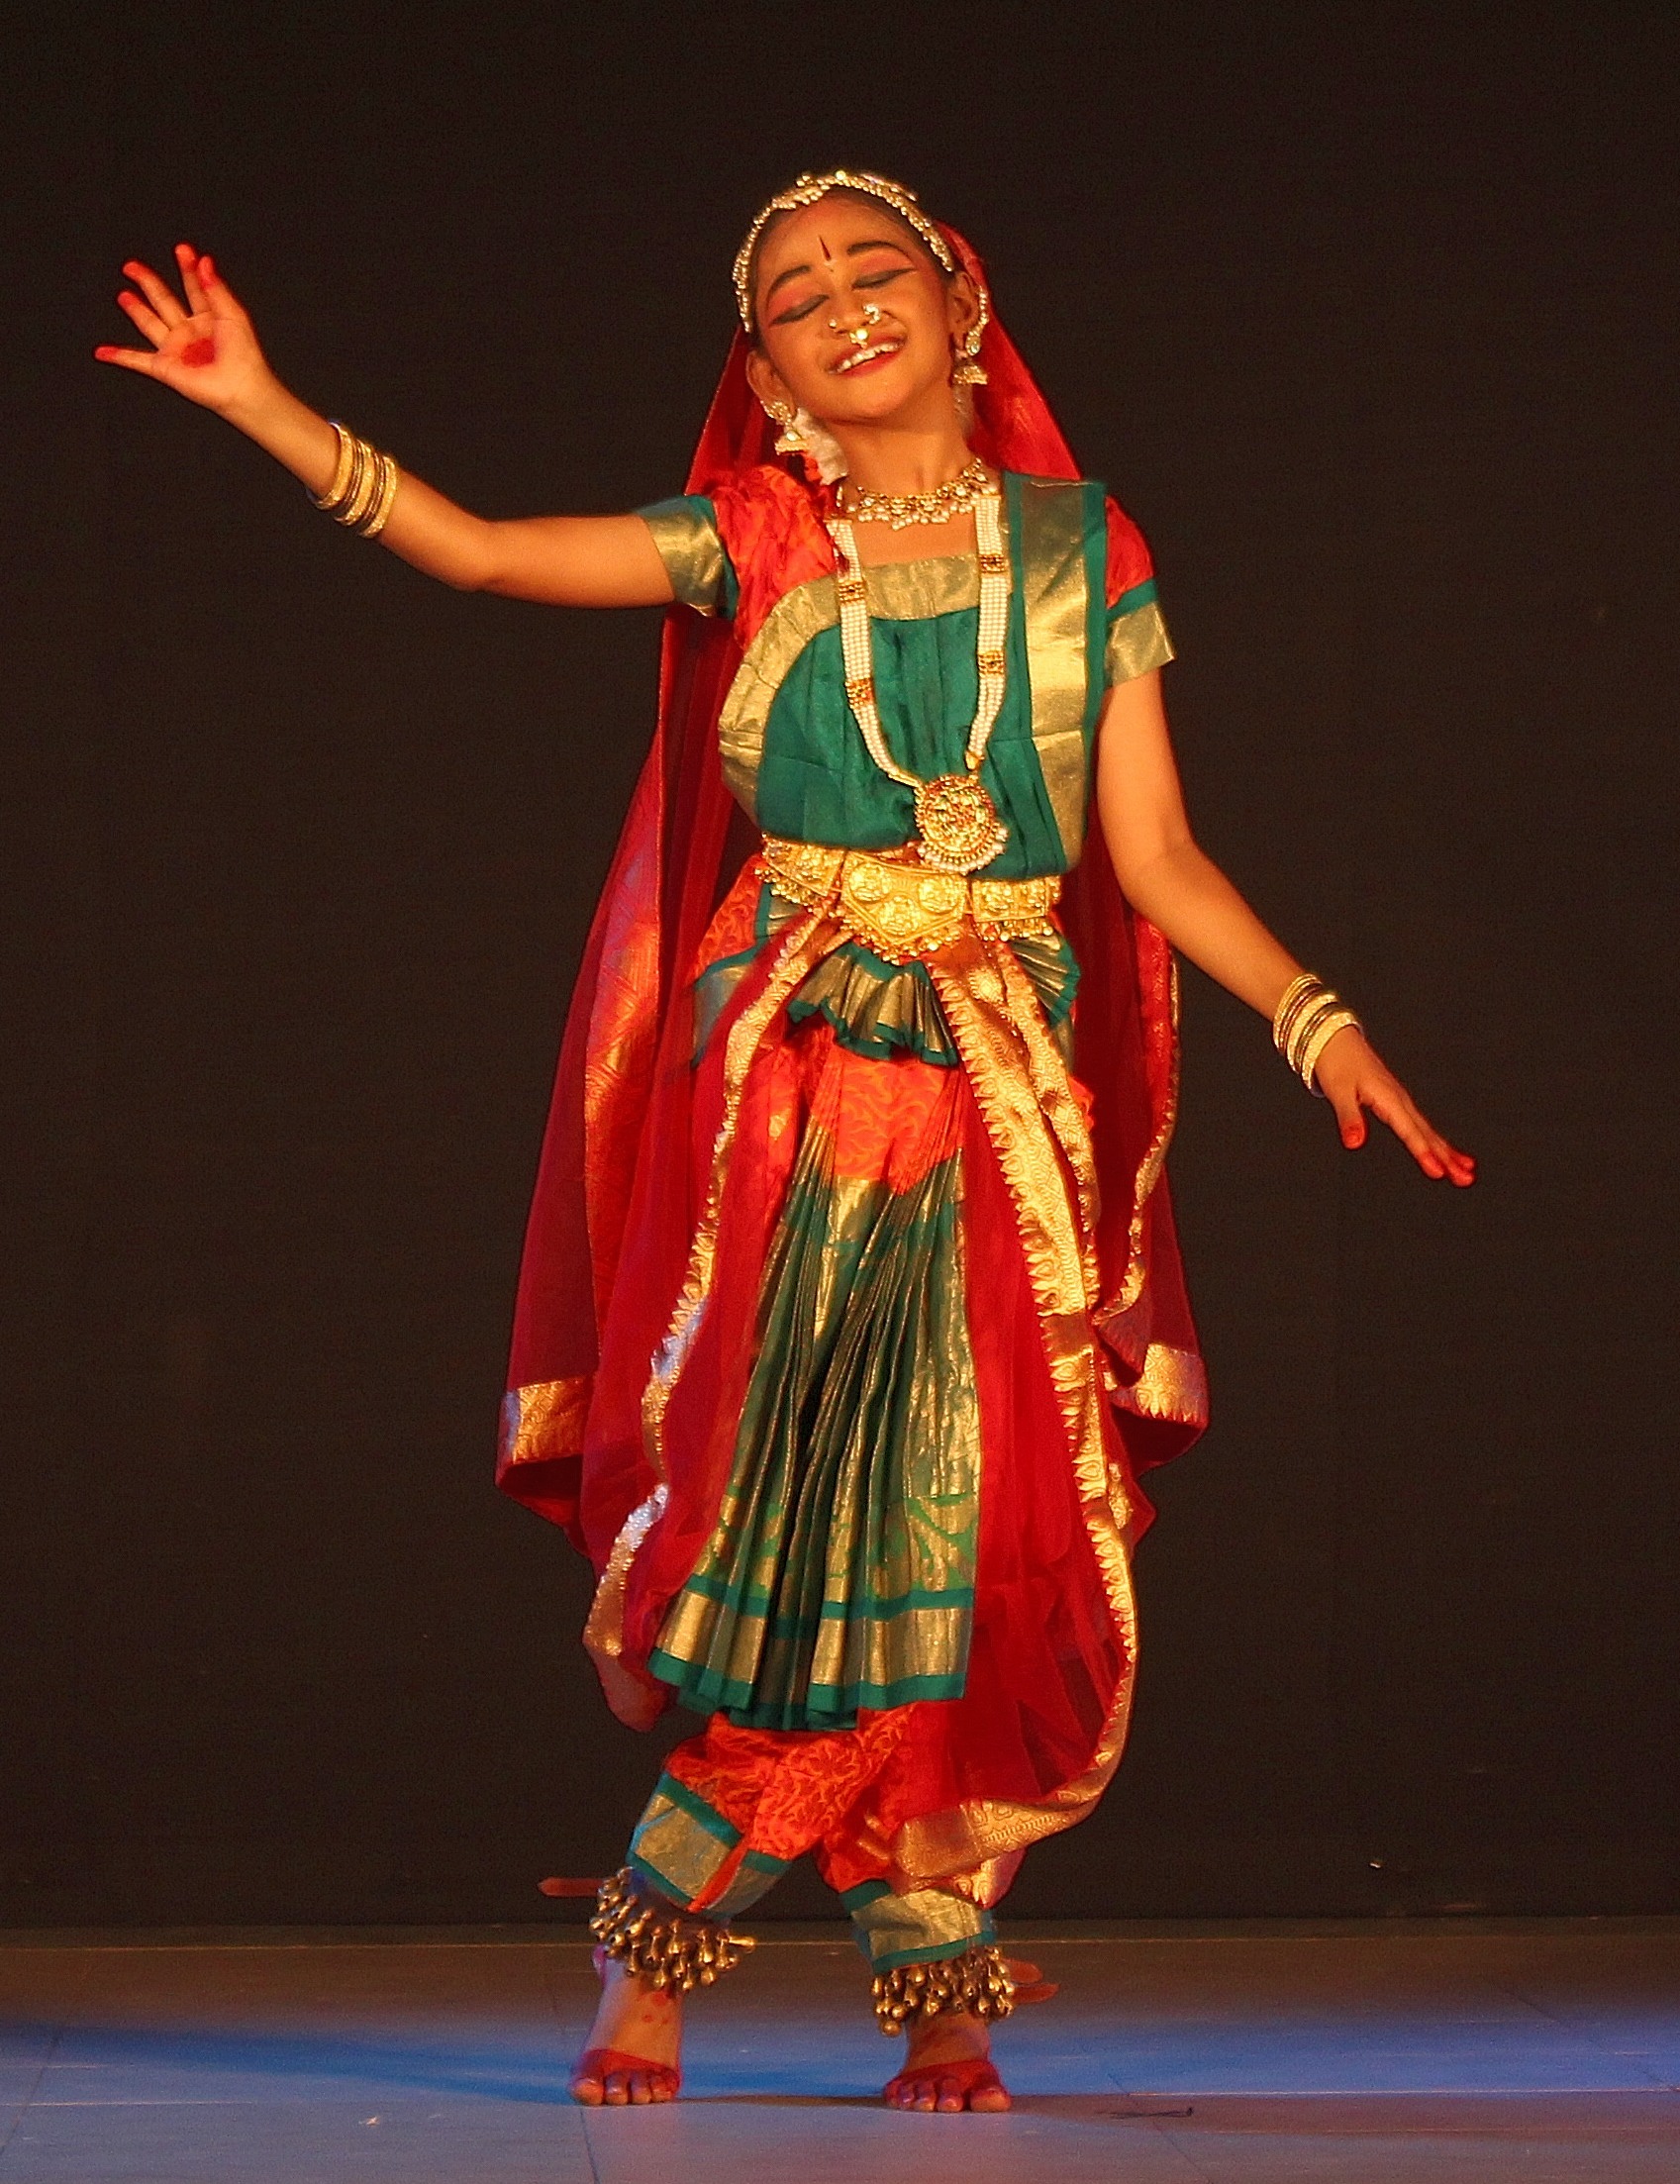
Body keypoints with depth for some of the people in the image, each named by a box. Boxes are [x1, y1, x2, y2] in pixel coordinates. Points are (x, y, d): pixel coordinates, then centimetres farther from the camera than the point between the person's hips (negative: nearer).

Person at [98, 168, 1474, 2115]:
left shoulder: (1078, 551, 7)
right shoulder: (752, 549, 7)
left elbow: (1158, 859, 5)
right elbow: (475, 552, -3)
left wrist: (1318, 1022, -7)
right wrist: (264, 408, -11)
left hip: (1002, 1103, 1)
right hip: (783, 1083, -1)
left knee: (972, 1541, -4)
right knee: (785, 1522, -8)